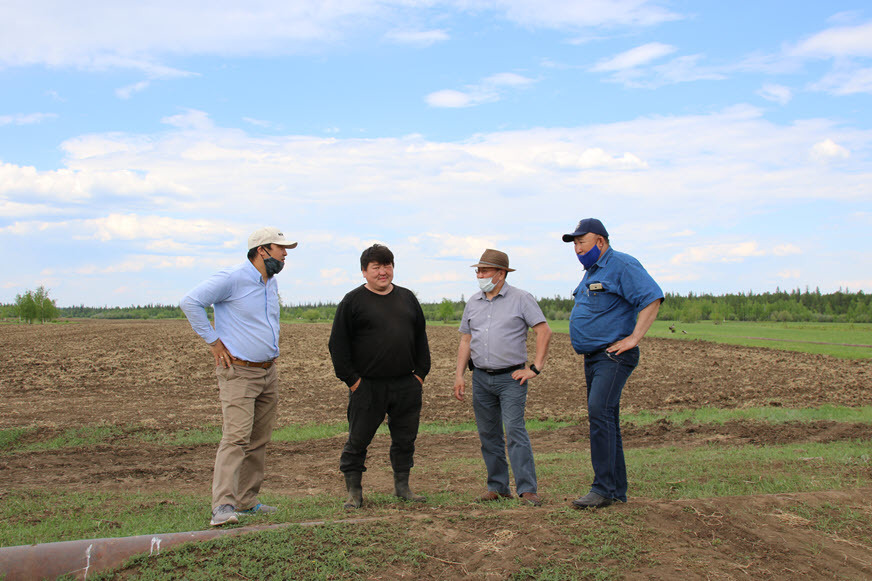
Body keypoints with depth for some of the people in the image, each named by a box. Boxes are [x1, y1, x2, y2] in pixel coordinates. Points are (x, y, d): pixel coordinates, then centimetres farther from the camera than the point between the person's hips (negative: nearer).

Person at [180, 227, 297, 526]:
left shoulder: (272, 283, 14)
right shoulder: (232, 279, -13)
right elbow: (190, 302, -17)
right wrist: (214, 342, -14)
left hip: (268, 371, 8)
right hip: (239, 372, -8)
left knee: (259, 440, 9)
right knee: (236, 437, -17)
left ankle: (247, 501, 18)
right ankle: (223, 506, -19)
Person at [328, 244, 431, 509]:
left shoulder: (407, 298, 13)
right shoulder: (353, 301, -1)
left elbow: (421, 338, 18)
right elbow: (338, 344, -3)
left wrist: (421, 372, 10)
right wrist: (351, 379, -8)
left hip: (406, 385, 4)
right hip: (368, 386, -4)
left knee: (405, 438, 10)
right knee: (358, 439, 1)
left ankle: (402, 486, 24)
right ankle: (354, 491, 13)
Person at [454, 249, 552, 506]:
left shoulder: (521, 299, -3)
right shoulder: (473, 302, 12)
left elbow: (544, 331, -6)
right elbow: (465, 341, 15)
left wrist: (535, 368, -11)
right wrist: (459, 375, 7)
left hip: (511, 378, -5)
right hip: (481, 378, 5)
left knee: (515, 430, -14)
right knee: (488, 434, 8)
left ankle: (527, 489, -13)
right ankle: (498, 487, 17)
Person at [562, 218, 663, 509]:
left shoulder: (622, 265, -10)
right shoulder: (592, 272, 20)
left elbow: (652, 297, -20)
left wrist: (634, 338, -23)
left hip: (614, 356, -10)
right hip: (592, 358, 10)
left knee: (599, 412, -21)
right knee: (605, 421, 10)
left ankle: (603, 489, -21)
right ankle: (618, 490, 16)